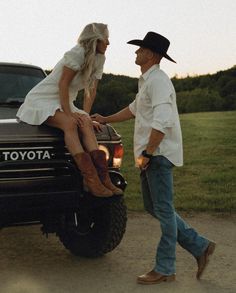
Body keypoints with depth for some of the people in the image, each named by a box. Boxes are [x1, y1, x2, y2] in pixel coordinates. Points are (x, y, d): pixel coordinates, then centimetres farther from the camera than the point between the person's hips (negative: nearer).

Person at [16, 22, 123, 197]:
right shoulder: (77, 53, -19)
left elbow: (91, 90, 7)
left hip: (64, 102, 7)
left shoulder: (100, 59, 6)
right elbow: (63, 84, -21)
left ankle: (103, 177, -32)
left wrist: (86, 115, -3)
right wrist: (69, 113, -23)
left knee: (86, 124, -21)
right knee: (69, 123, -33)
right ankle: (91, 180, -41)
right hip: (42, 100, -7)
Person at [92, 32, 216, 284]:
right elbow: (134, 109, 32)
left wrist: (147, 152, -22)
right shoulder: (146, 81, 17)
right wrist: (106, 120, 33)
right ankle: (200, 246, 19)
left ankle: (165, 269, 8)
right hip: (150, 153, 10)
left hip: (159, 153, -10)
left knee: (163, 210, -2)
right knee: (153, 207, 14)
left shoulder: (158, 81, -16)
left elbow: (162, 122, -26)